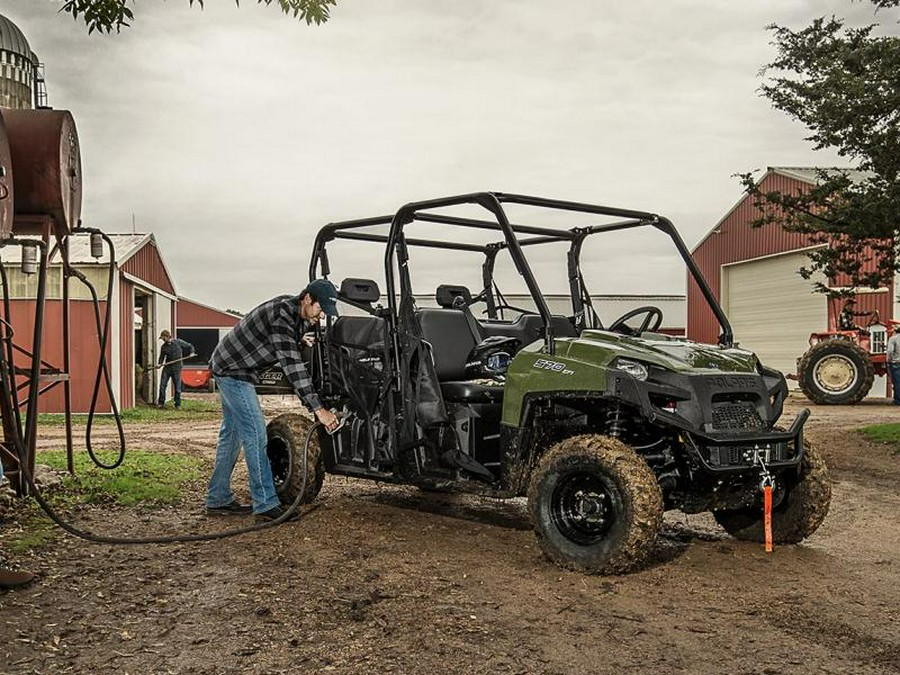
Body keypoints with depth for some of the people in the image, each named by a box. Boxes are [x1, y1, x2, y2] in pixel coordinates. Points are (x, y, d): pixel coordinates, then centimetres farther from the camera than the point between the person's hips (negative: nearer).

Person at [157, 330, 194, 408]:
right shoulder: (163, 347, 7)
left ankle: (178, 404, 11)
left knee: (177, 387, 1)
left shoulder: (178, 342, -1)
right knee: (162, 385, -3)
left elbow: (190, 346, 7)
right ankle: (161, 403, 9)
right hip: (167, 367, 3)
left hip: (176, 368, -3)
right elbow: (161, 357, 10)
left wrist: (191, 353, -9)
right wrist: (160, 363, -10)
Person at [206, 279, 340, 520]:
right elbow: (292, 365, -34)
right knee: (255, 433, -11)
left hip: (228, 367, 10)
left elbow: (294, 358, 14)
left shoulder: (297, 314, 2)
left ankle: (218, 499, 22)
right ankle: (265, 504, -7)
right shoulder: (281, 315, -28)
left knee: (232, 433, 14)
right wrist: (318, 409, -36)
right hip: (233, 370, -10)